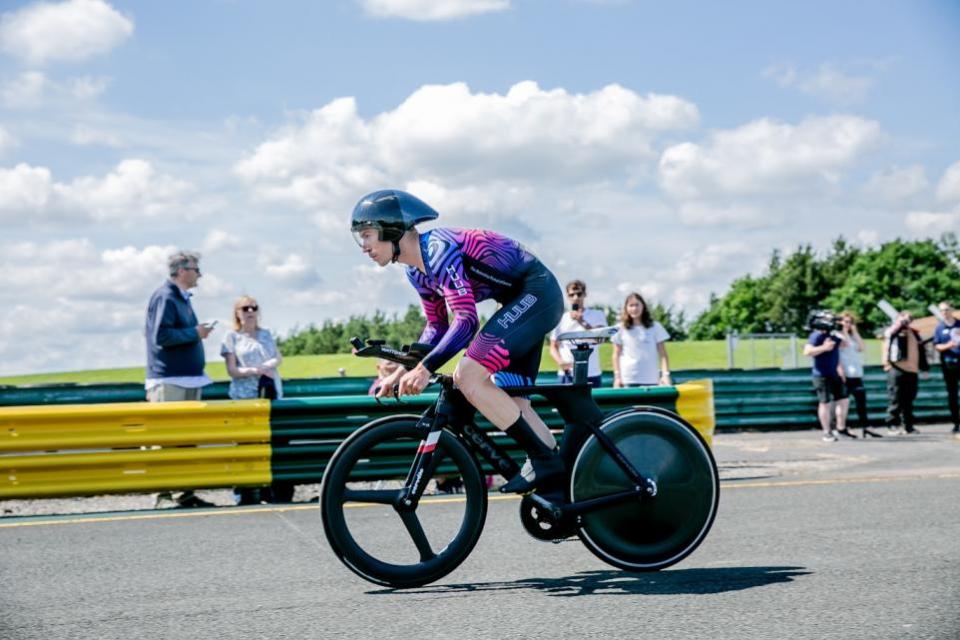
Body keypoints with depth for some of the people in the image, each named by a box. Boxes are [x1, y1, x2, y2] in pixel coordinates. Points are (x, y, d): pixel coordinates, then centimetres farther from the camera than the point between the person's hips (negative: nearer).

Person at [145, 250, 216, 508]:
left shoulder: (182, 298, 19)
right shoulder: (164, 297, -11)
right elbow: (162, 336, -21)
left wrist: (199, 331, 10)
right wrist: (195, 333, -13)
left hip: (189, 379, 10)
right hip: (170, 382, -10)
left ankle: (185, 492, 16)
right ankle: (164, 493, -6)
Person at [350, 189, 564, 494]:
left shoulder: (438, 249, -21)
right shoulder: (418, 271, 8)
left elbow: (467, 321, -28)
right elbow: (437, 326, 17)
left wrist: (425, 368, -34)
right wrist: (401, 371, 9)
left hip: (536, 291, -10)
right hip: (527, 300, 10)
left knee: (467, 376, -19)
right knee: (510, 403, 7)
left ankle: (544, 458, -13)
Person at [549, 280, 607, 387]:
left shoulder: (597, 315, 7)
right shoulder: (561, 319, 8)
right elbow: (553, 347, 8)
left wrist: (582, 322, -20)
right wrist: (561, 362, -11)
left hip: (592, 375, 0)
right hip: (567, 375, 0)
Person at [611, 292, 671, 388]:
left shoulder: (655, 327, 4)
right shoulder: (621, 329, 4)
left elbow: (662, 354, 2)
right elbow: (616, 355, 8)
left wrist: (665, 374, -8)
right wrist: (617, 376, 1)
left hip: (650, 380, 0)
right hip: (627, 380, 0)